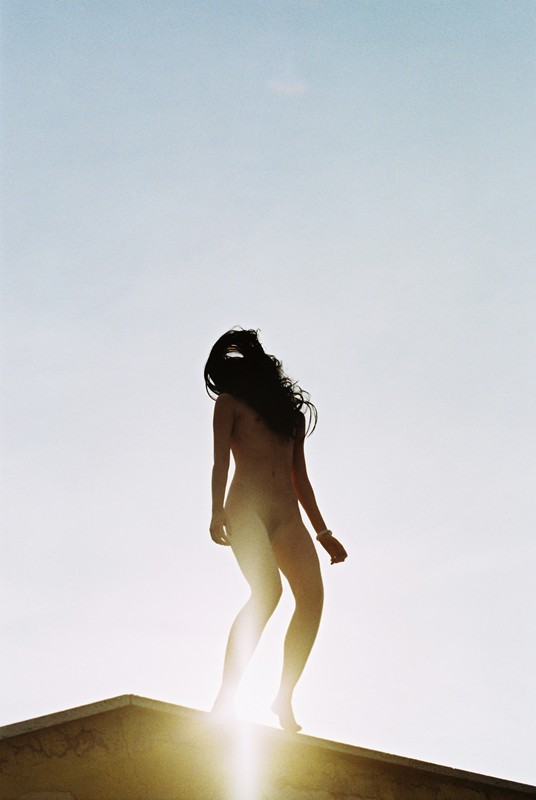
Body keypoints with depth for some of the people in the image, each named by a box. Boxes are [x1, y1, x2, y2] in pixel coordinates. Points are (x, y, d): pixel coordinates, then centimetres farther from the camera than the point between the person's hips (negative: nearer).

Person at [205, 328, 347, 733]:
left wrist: (322, 532, 22)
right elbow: (221, 460, 1)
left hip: (286, 514, 5)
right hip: (246, 509, -5)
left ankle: (285, 697, -12)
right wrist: (218, 511, -15)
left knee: (312, 593, -17)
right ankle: (225, 698, -23)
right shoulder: (230, 403, 15)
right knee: (267, 590, -26)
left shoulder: (292, 410, 28)